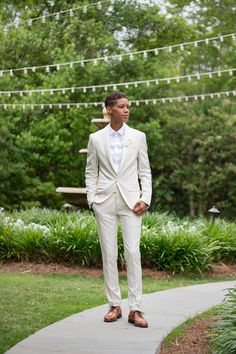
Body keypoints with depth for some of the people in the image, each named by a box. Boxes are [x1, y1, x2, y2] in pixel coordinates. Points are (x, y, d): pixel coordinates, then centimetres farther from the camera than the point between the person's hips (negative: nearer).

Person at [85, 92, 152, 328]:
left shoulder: (138, 137, 6)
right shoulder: (96, 139, 6)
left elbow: (145, 171, 7)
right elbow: (91, 172, 11)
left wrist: (145, 198, -4)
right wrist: (91, 199, 0)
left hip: (130, 201, -1)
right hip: (105, 202, 1)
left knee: (133, 252, -8)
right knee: (109, 254, 3)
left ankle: (135, 309, -4)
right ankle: (114, 305, 13)